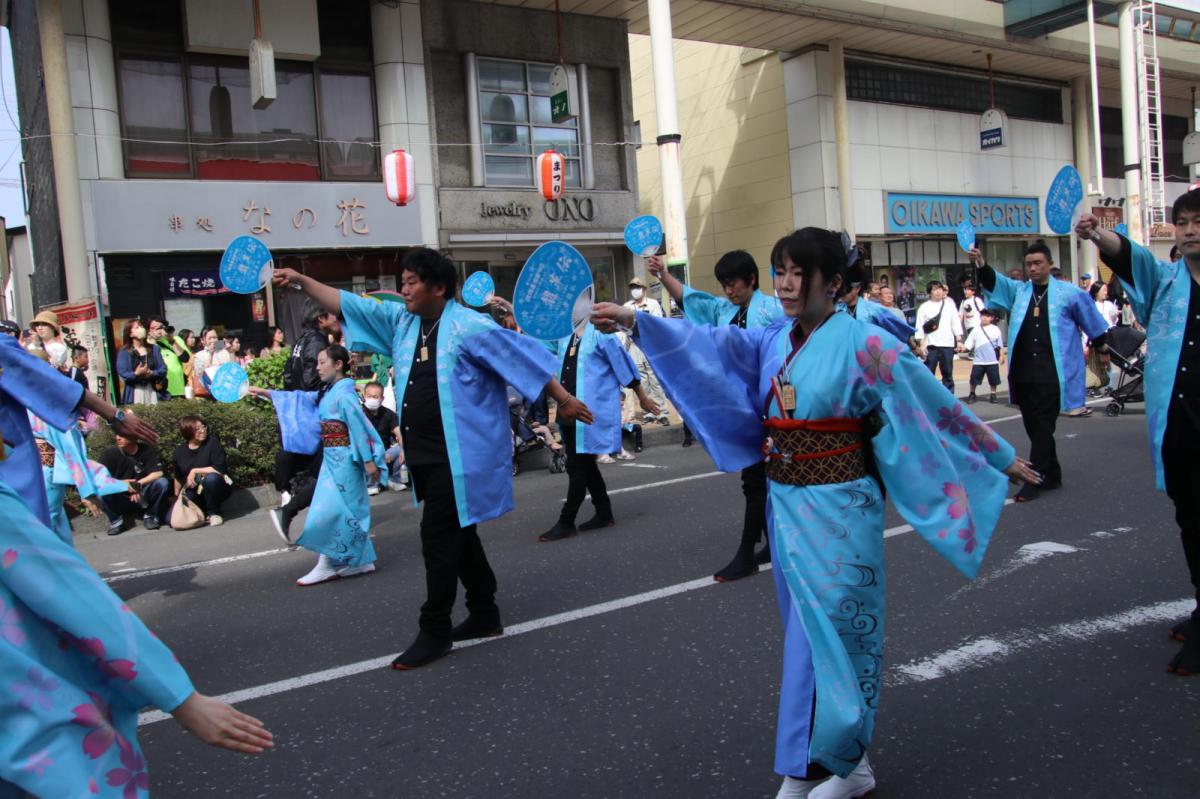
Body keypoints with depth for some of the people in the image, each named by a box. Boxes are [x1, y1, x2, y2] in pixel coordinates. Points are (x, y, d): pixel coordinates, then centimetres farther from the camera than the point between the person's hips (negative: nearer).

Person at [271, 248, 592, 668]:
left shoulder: (470, 327, -12)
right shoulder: (400, 320, 10)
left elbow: (523, 356, -9)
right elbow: (347, 303, 15)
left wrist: (564, 399, -8)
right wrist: (302, 281, 9)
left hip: (460, 455, -8)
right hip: (424, 456, 8)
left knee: (438, 537, -5)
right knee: (457, 535, 16)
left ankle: (434, 632, 7)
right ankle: (485, 614, 30)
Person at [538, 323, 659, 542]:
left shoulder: (599, 332, -10)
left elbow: (623, 363, -4)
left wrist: (642, 397, 2)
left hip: (592, 414, -8)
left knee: (577, 467, -3)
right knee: (584, 466, 15)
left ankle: (566, 523, 5)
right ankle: (604, 514, 27)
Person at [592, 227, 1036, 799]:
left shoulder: (862, 343, -11)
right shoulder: (774, 342, 6)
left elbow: (932, 405, -6)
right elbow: (709, 345, -3)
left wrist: (1000, 456, 0)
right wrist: (634, 321, -14)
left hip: (838, 510, -6)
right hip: (787, 506, 6)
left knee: (833, 632, 3)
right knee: (808, 632, 15)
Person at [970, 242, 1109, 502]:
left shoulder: (1069, 294, 1)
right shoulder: (1018, 291, 11)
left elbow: (1092, 321, 11)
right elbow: (995, 282, -6)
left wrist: (1101, 346, 19)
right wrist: (981, 264, -24)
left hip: (1051, 373, -5)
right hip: (1023, 372, 5)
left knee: (1043, 427, -5)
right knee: (1034, 427, 11)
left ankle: (1034, 480, -2)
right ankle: (1052, 475, 24)